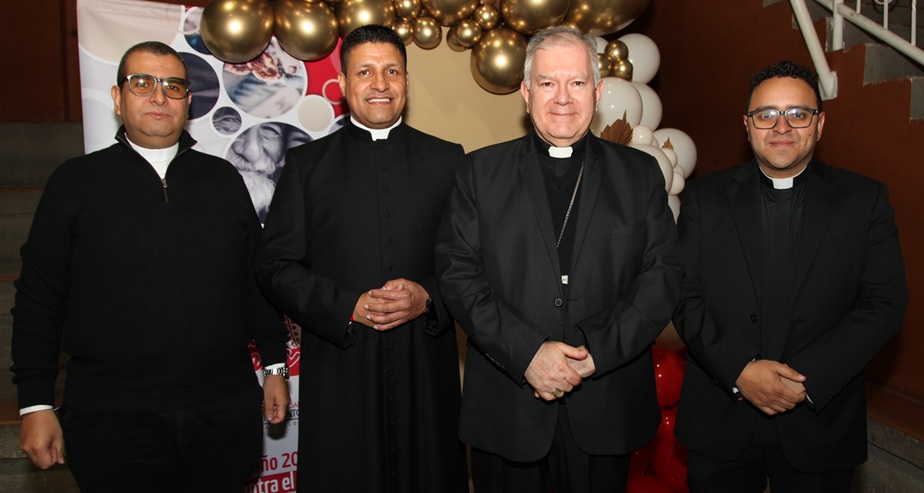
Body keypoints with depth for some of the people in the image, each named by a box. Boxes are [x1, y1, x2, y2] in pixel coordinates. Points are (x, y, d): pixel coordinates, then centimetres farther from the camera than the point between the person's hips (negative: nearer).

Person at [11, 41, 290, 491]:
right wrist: (36, 404, -1)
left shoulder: (223, 179, 9)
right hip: (111, 420, -2)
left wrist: (275, 367, 9)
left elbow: (258, 280, 11)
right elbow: (38, 299, 3)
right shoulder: (75, 182, 3)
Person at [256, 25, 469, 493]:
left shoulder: (447, 159, 8)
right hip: (339, 373, -1)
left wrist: (428, 297, -13)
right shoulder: (307, 163, 5)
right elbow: (276, 266, 0)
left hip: (427, 370, 1)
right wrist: (348, 307, -14)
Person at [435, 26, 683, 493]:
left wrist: (595, 352, -13)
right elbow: (457, 274, -4)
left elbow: (663, 274, -1)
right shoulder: (481, 173, 3)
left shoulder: (639, 174, 5)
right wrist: (527, 351, -15)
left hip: (606, 406, 1)